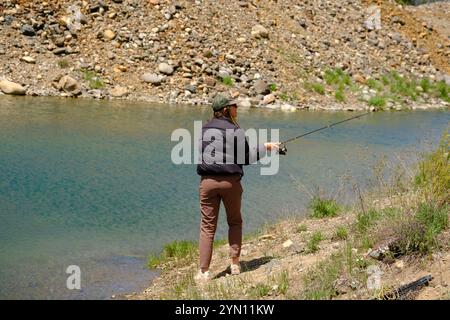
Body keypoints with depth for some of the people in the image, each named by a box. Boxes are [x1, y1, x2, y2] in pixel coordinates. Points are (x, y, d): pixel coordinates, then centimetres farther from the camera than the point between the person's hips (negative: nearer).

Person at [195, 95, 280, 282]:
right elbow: (246, 158, -2)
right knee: (235, 222, 18)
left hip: (207, 181, 3)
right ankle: (235, 264, 14)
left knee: (207, 226, 4)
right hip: (230, 181, -3)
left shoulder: (204, 129, 7)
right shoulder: (235, 131, -7)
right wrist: (265, 147, 12)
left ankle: (203, 271, -1)